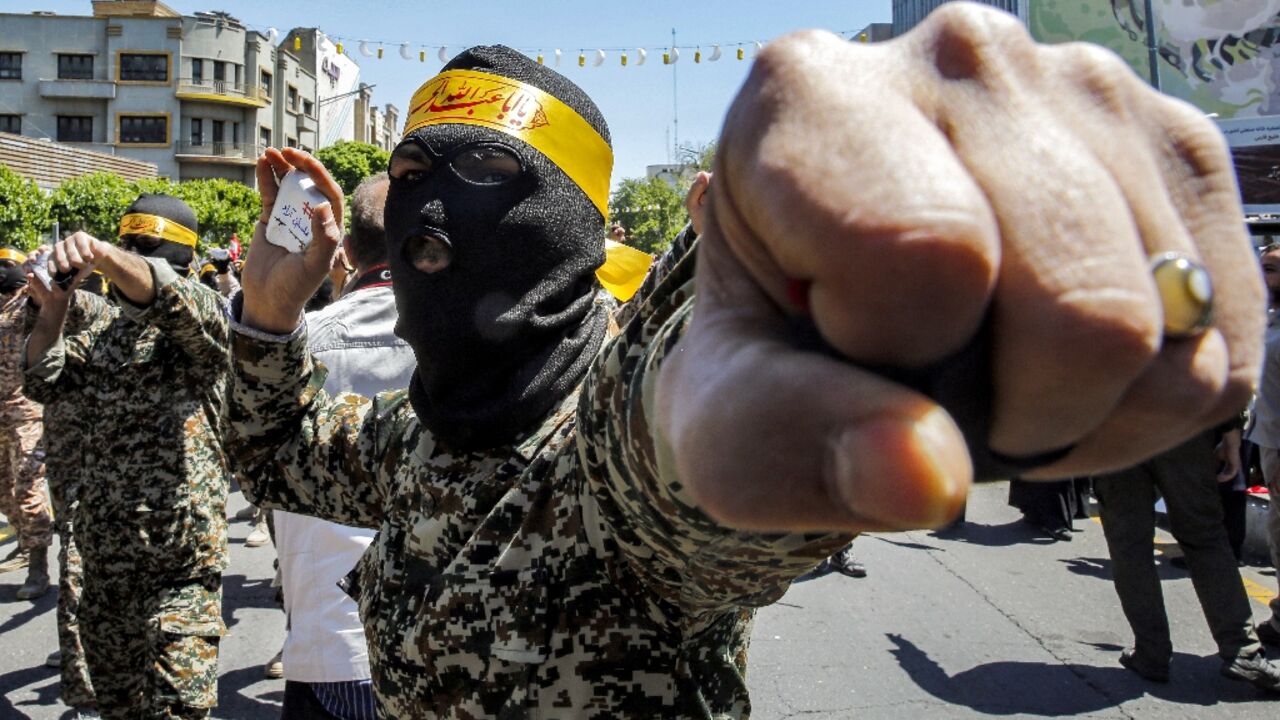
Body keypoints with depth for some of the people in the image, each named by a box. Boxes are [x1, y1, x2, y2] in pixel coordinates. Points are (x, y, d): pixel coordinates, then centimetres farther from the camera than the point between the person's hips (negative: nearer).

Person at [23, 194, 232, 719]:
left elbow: (171, 297, -29)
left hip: (181, 555, -7)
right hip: (105, 552, 7)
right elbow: (43, 383, 11)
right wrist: (52, 309, -4)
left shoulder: (200, 317, -7)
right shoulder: (104, 328, 14)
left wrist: (103, 255, -45)